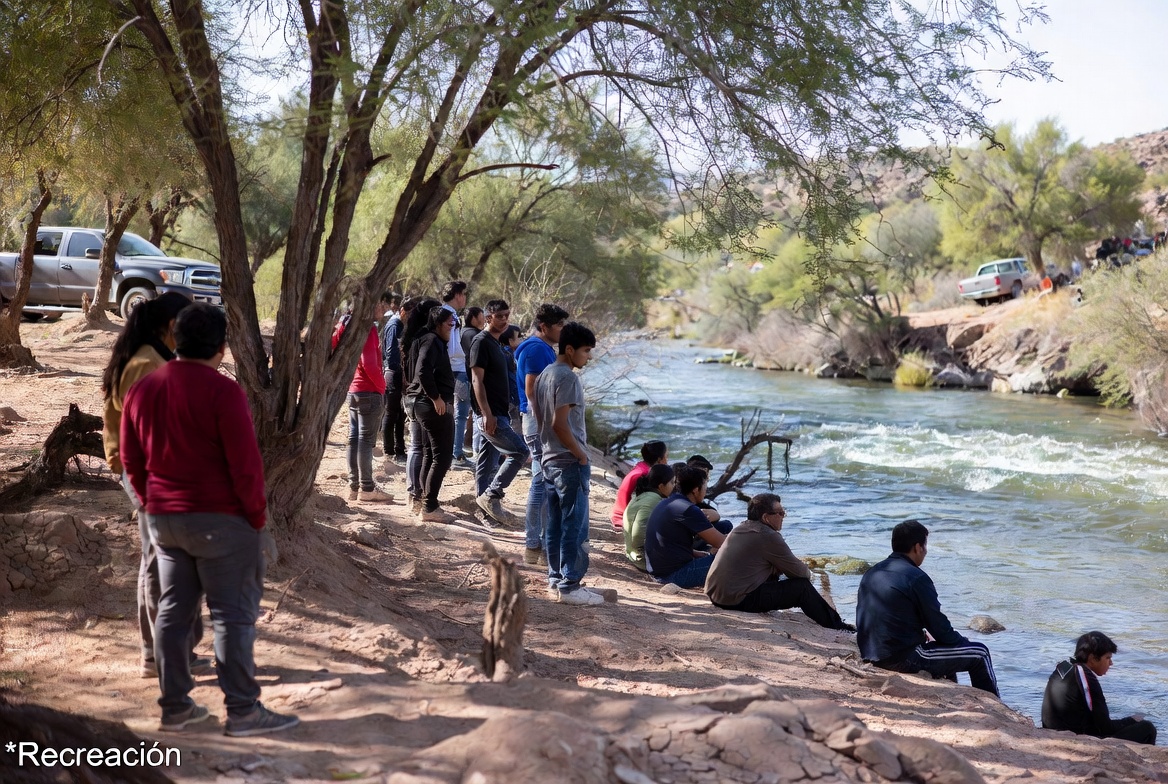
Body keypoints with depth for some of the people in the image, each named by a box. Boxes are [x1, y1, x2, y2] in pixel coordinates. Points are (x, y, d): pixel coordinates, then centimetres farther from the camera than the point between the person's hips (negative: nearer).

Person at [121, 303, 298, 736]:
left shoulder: (142, 389, 5)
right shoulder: (223, 391, -16)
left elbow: (132, 459, 12)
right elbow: (245, 465, -17)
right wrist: (258, 520, -7)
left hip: (164, 519, 7)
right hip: (221, 520, -7)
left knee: (173, 611, 14)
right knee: (233, 615, 0)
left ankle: (175, 705, 20)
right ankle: (243, 711, 3)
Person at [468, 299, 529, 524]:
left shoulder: (496, 343, 18)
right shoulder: (482, 342, -10)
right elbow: (477, 380, -17)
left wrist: (506, 410, 21)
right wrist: (487, 414, -23)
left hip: (497, 413, 9)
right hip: (489, 414, -9)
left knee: (488, 465, 10)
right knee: (519, 451, -12)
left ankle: (487, 507, 14)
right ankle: (491, 496, -8)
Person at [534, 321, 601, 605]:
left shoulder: (544, 375, 13)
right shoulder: (568, 378, -16)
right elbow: (560, 423, -21)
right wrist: (581, 455, -13)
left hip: (549, 459, 9)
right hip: (569, 462, -9)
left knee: (555, 525, 13)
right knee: (575, 528, -5)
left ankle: (555, 580, 19)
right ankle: (569, 586, -3)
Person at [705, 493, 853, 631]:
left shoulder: (740, 529, 14)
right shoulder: (768, 536, -13)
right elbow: (799, 572, -5)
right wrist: (807, 572, 17)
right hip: (739, 600, -9)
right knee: (802, 587, 0)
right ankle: (836, 626, 16)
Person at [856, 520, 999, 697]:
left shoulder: (871, 573, 9)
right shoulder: (916, 578, -15)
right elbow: (938, 625, -11)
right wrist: (963, 642, 10)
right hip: (904, 660, -9)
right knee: (979, 653, 6)